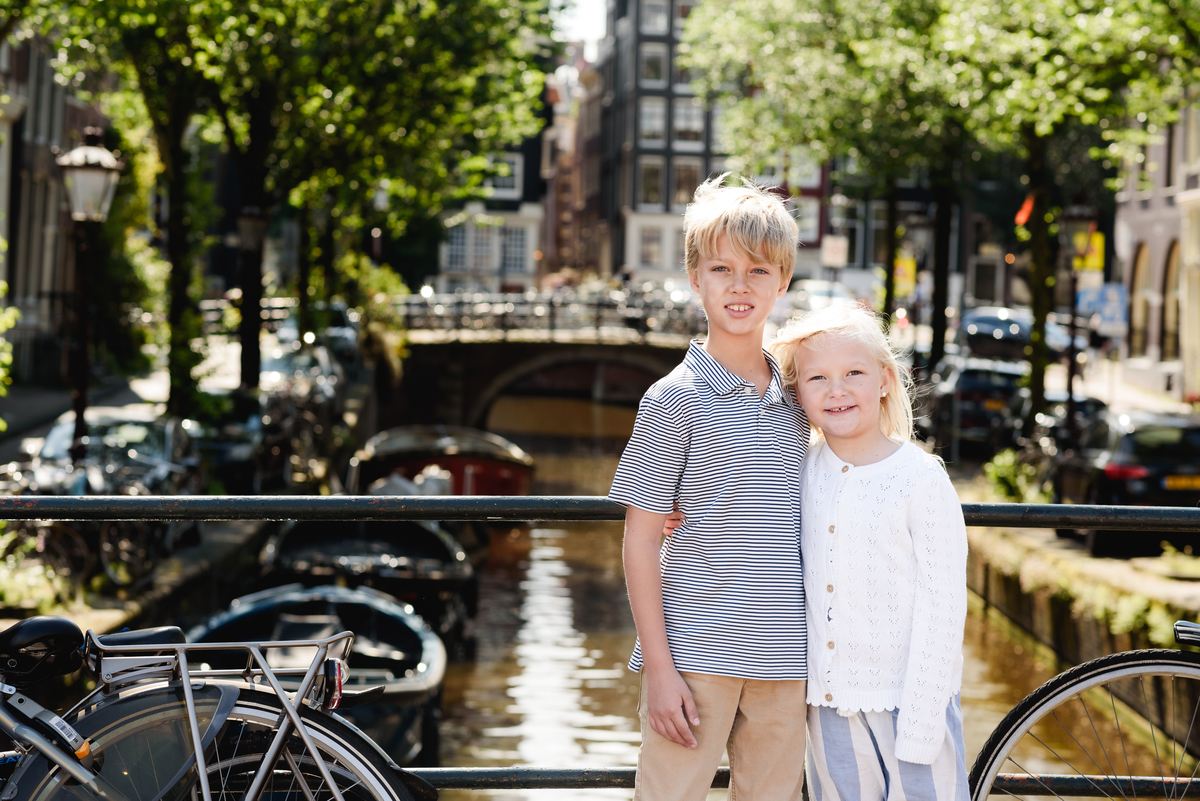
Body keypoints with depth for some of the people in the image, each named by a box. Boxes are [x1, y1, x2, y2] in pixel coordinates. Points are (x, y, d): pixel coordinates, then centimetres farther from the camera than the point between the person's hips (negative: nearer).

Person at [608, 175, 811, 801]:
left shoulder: (795, 401, 10)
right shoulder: (675, 398, -5)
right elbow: (640, 540, -6)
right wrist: (660, 667, -10)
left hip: (785, 662, 5)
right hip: (695, 654, -5)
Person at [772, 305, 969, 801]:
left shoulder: (921, 478, -11)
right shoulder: (804, 472, 4)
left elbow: (941, 606, -11)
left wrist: (920, 724, -14)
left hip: (907, 700, -4)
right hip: (827, 702, 5)